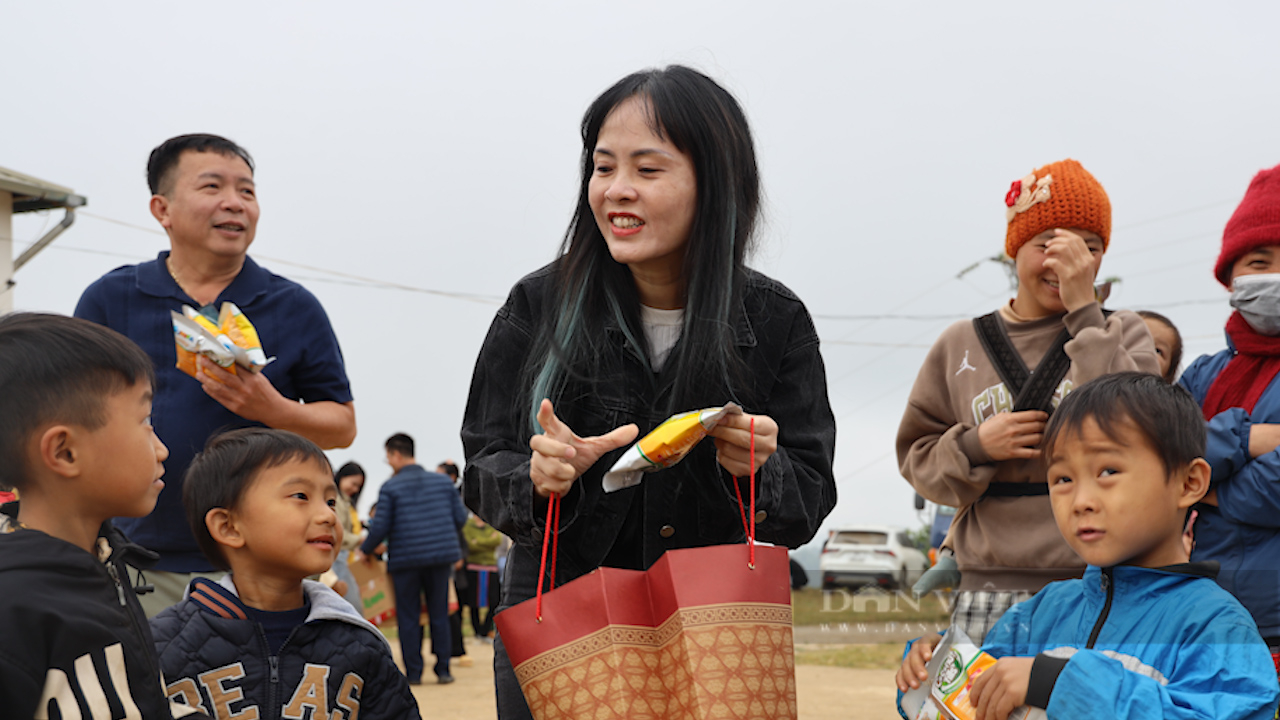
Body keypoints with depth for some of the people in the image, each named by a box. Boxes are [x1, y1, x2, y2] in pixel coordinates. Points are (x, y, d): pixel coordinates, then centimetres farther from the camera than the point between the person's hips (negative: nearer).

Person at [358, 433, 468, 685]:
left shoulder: (389, 487, -4)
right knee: (439, 614, 10)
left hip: (405, 560, -3)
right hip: (441, 557, 3)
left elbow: (380, 527, -7)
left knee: (408, 617, 6)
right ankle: (443, 670, 10)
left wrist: (365, 550, 9)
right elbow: (460, 517, 6)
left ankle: (413, 672, 6)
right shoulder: (443, 482, 7)